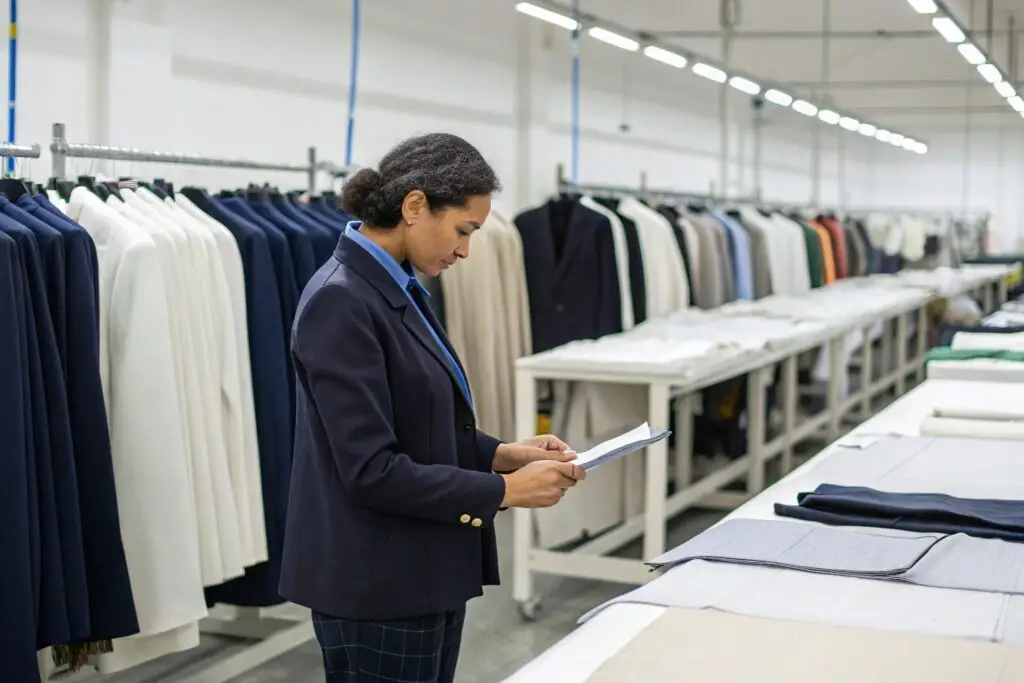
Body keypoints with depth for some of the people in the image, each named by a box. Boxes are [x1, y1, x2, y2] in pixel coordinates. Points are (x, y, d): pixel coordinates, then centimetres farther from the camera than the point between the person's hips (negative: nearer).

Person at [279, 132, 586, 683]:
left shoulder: (399, 290, 9)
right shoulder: (341, 301, -20)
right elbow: (372, 469, -24)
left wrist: (505, 453, 3)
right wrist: (505, 489, -17)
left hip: (426, 574, 9)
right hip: (379, 589, -9)